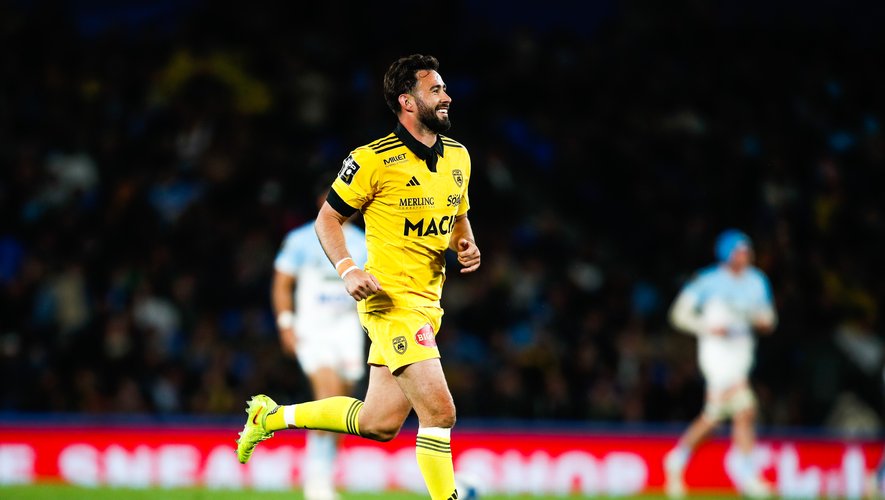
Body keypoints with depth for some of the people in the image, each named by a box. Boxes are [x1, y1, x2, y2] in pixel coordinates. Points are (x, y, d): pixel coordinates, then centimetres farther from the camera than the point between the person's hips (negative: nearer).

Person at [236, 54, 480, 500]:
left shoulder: (459, 157, 10)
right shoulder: (374, 159, -11)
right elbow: (328, 219, -2)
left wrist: (466, 245, 3)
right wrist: (348, 270, -18)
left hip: (427, 305, 8)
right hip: (391, 300, -8)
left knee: (378, 424, 12)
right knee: (440, 412, -17)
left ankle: (273, 415, 29)